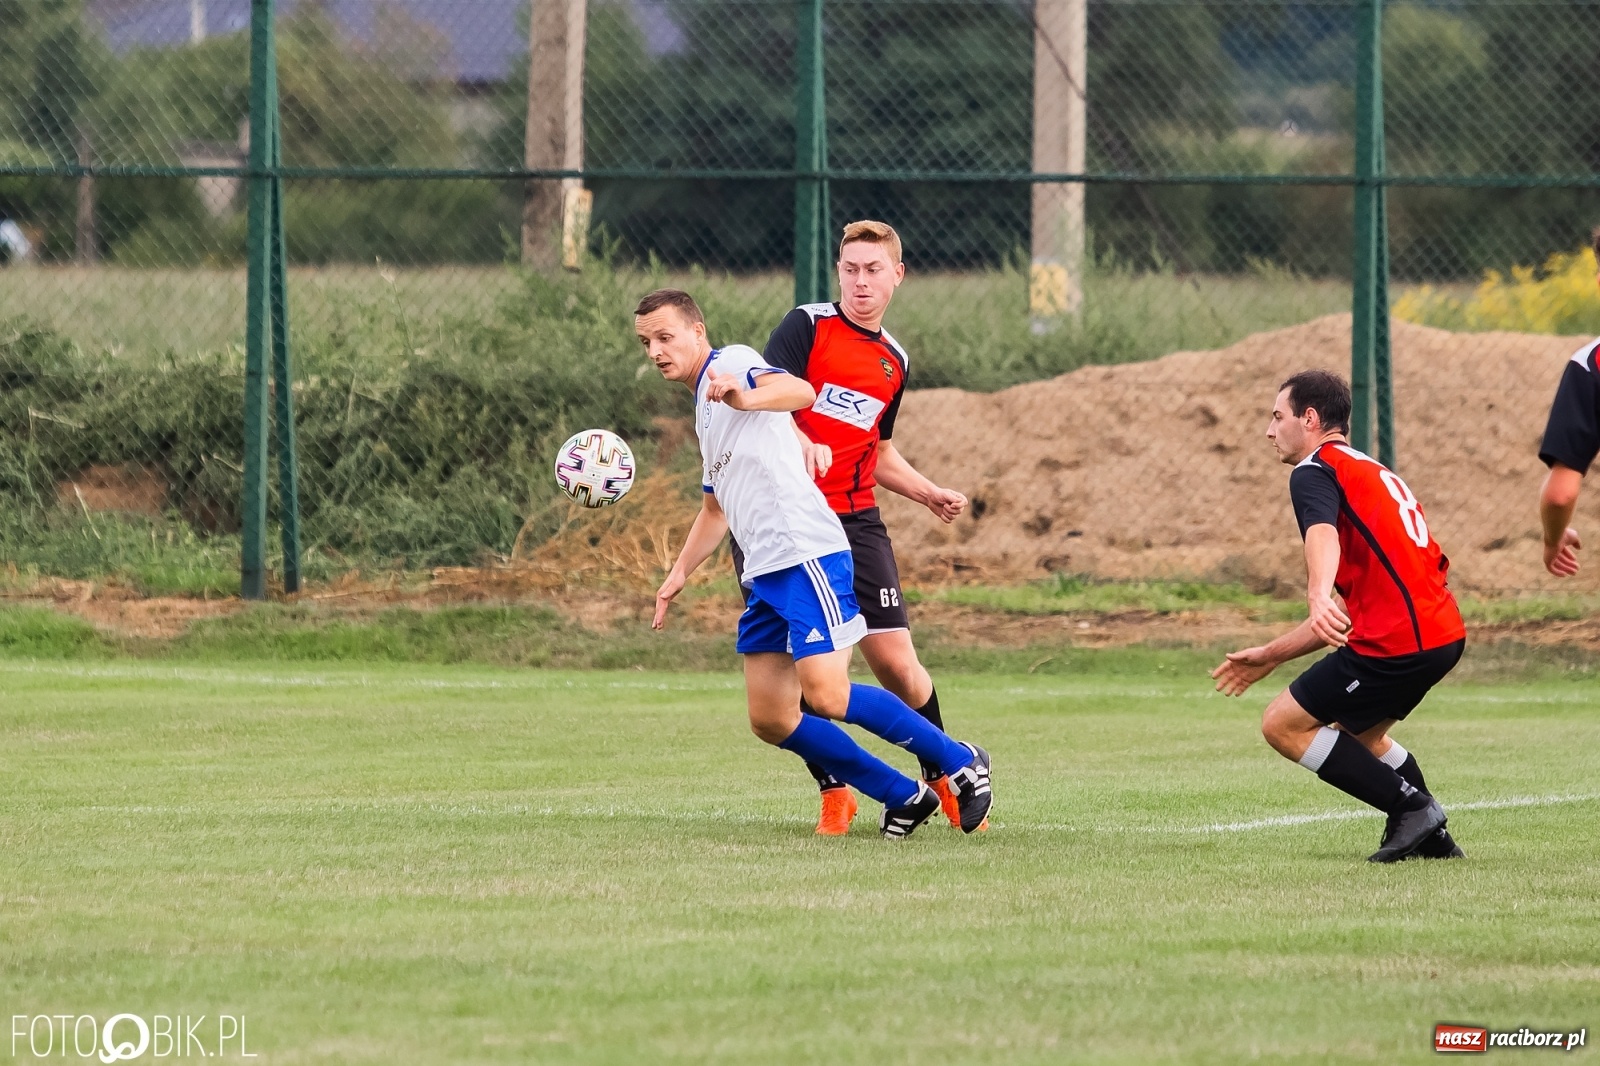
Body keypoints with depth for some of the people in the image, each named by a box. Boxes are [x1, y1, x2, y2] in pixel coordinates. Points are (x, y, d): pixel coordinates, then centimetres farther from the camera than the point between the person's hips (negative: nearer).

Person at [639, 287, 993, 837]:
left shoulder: (732, 363, -3)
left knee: (825, 696, -19)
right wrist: (679, 574, 30)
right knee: (771, 720, 1)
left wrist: (746, 399, -46)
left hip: (808, 554, -10)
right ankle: (904, 797, 10)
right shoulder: (705, 410, 26)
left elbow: (800, 391, -25)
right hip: (765, 574, 10)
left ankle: (958, 761, -3)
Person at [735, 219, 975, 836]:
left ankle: (944, 777, 14)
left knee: (894, 658, -4)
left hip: (853, 519, 4)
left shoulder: (895, 363, 15)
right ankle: (834, 794, 5)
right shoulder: (807, 327, -3)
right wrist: (804, 445, -35)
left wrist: (929, 495, 17)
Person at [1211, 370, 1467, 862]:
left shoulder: (1314, 472, -2)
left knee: (1283, 725, 1)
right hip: (1445, 633, 10)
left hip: (1396, 643, -10)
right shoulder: (1370, 471, 28)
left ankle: (1410, 807, -4)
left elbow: (1323, 535, -28)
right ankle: (1432, 836, 19)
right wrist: (1271, 655, 32)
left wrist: (1320, 600, -47)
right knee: (1357, 731, 29)